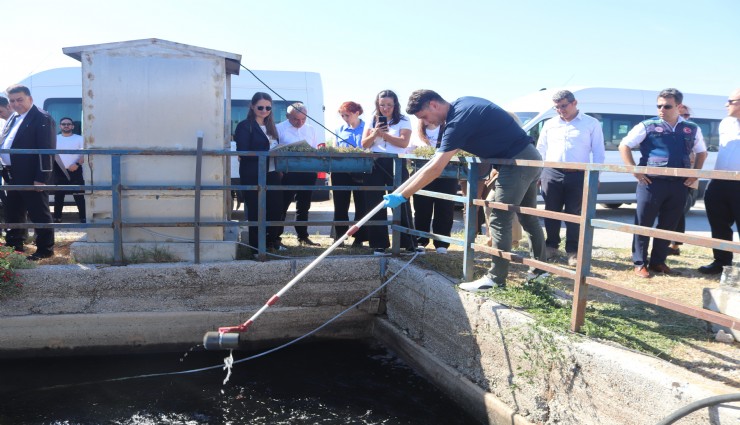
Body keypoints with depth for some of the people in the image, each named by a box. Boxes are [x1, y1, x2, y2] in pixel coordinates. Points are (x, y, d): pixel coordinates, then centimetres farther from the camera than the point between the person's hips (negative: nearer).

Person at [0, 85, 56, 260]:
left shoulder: (42, 118, -13)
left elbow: (46, 150, -19)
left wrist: (41, 178, -22)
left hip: (31, 177, -10)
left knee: (39, 214, -1)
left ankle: (45, 249, 8)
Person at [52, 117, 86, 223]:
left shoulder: (79, 138, 3)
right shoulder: (55, 139, 12)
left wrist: (77, 164, -18)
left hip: (75, 171, -3)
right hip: (59, 171, 3)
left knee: (79, 195, -4)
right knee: (58, 196, 8)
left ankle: (83, 218, -2)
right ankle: (57, 218, 15)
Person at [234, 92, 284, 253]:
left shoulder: (270, 126, 17)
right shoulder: (245, 126, -6)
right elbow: (243, 153, -15)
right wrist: (266, 154, -24)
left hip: (272, 174, 6)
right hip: (253, 176, -6)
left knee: (276, 207, 8)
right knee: (256, 211, 1)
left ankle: (272, 241, 26)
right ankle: (256, 246, 11)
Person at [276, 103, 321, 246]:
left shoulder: (310, 130, 15)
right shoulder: (279, 129, -1)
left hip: (308, 172, 5)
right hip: (288, 173, -5)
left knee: (304, 207, 12)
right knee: (282, 206, -2)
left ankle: (303, 237, 21)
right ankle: (275, 236, 5)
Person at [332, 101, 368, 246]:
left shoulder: (366, 128, 0)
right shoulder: (340, 130, 13)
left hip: (361, 172, -3)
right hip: (341, 172, 4)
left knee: (361, 205, 2)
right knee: (340, 205, 7)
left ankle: (359, 237, 10)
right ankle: (339, 237, 16)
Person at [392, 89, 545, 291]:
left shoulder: (458, 120, -21)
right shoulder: (461, 104, 7)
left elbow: (435, 169, -25)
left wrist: (401, 196, -23)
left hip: (517, 163, -10)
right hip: (530, 158, 10)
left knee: (500, 220, -7)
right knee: (529, 218, 17)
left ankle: (496, 278, -2)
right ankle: (539, 269, 28)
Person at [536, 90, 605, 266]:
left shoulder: (591, 124, 5)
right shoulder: (549, 124, 12)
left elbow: (598, 152, 4)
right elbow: (540, 151, 16)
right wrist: (538, 174, 10)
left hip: (578, 175, -2)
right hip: (551, 174, 3)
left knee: (574, 214, 1)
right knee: (551, 212, 7)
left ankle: (573, 251, 9)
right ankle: (551, 246, 20)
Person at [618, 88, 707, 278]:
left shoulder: (692, 129, 9)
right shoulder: (647, 126, -3)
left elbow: (702, 152, 23)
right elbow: (624, 146, -2)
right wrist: (635, 171, -8)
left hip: (679, 184, 4)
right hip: (652, 182, -4)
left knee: (668, 226, 11)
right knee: (643, 224, 2)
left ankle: (658, 262, 23)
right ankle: (640, 263, 12)